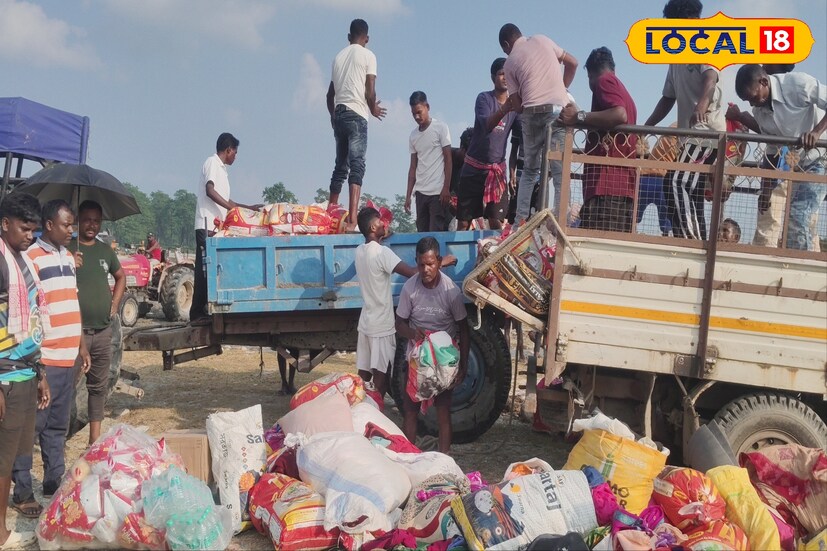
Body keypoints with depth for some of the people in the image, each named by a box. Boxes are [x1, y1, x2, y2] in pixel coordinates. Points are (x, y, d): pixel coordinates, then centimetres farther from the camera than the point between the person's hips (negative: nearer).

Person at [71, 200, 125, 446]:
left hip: (103, 331, 6)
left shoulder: (105, 250, 12)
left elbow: (121, 277, 27)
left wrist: (114, 305, 14)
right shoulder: (67, 249, -4)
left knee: (98, 386, 13)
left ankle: (95, 437, 22)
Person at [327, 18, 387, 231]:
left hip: (339, 114, 6)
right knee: (357, 165, -13)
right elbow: (370, 92, -6)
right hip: (357, 114, -6)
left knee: (340, 165, 15)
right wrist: (373, 109, 13)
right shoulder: (368, 56, 1)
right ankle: (352, 218, -25)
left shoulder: (339, 56, 16)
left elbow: (330, 93, 17)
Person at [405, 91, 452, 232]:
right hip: (420, 192, 5)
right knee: (422, 232, 4)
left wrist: (446, 188, -11)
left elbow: (448, 159, -3)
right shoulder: (413, 135, 14)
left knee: (435, 232, -8)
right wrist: (408, 195, 9)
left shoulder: (440, 127, 0)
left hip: (438, 191, -5)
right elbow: (413, 167, 14)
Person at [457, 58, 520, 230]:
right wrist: (504, 109, -44)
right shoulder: (484, 98, -6)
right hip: (474, 167, -3)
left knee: (496, 221, -7)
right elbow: (487, 125, -25)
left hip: (497, 168, 3)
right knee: (463, 222, -1)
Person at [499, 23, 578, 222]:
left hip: (531, 113, 1)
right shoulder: (542, 40, 13)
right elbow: (572, 62, 17)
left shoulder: (510, 62, 10)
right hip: (559, 109, -1)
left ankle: (520, 220, 13)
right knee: (560, 172, -3)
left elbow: (517, 105, 7)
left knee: (529, 170, 16)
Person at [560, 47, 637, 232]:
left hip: (605, 181, -9)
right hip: (623, 183, 9)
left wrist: (579, 117, -11)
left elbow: (619, 115, -17)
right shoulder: (623, 92, 29)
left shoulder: (605, 80, 2)